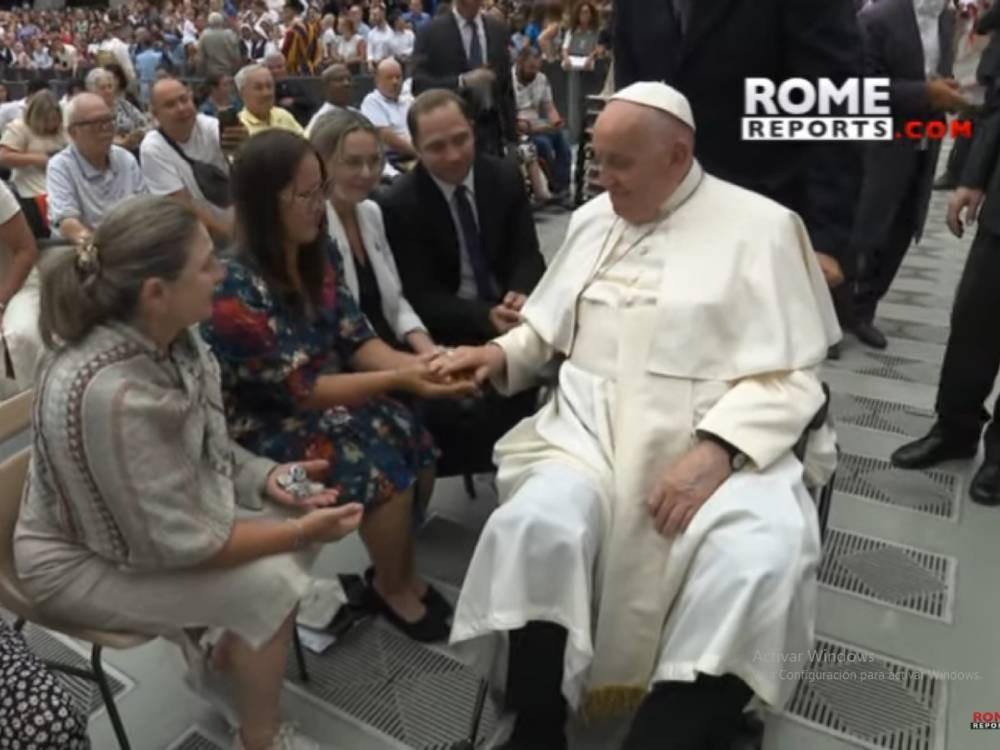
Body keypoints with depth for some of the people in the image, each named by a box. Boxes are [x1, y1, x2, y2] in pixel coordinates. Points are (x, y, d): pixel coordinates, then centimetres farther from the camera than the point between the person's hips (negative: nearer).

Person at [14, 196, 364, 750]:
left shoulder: (166, 335, -13)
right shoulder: (111, 393, -37)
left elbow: (204, 444, 3)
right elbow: (178, 541, -30)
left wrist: (265, 476, -12)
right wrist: (301, 533, -22)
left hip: (163, 513, 8)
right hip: (84, 560, -7)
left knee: (293, 515, -1)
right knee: (269, 583, -19)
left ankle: (224, 645, 23)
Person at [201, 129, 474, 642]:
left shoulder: (319, 252, -4)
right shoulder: (235, 289, -25)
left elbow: (355, 339, -1)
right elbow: (297, 388, -25)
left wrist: (416, 363, -21)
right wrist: (399, 380, -31)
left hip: (329, 398, 7)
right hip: (267, 424, -6)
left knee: (418, 443, -12)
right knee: (385, 472, -22)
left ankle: (401, 571, 12)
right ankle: (392, 589, 7)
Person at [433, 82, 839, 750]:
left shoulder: (759, 227, 0)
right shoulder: (593, 219, 16)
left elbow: (787, 376, -6)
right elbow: (550, 326, 24)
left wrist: (715, 451, -20)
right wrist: (504, 353, 3)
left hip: (725, 444, -2)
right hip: (594, 430, 3)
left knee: (758, 563, -31)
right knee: (536, 528, -27)